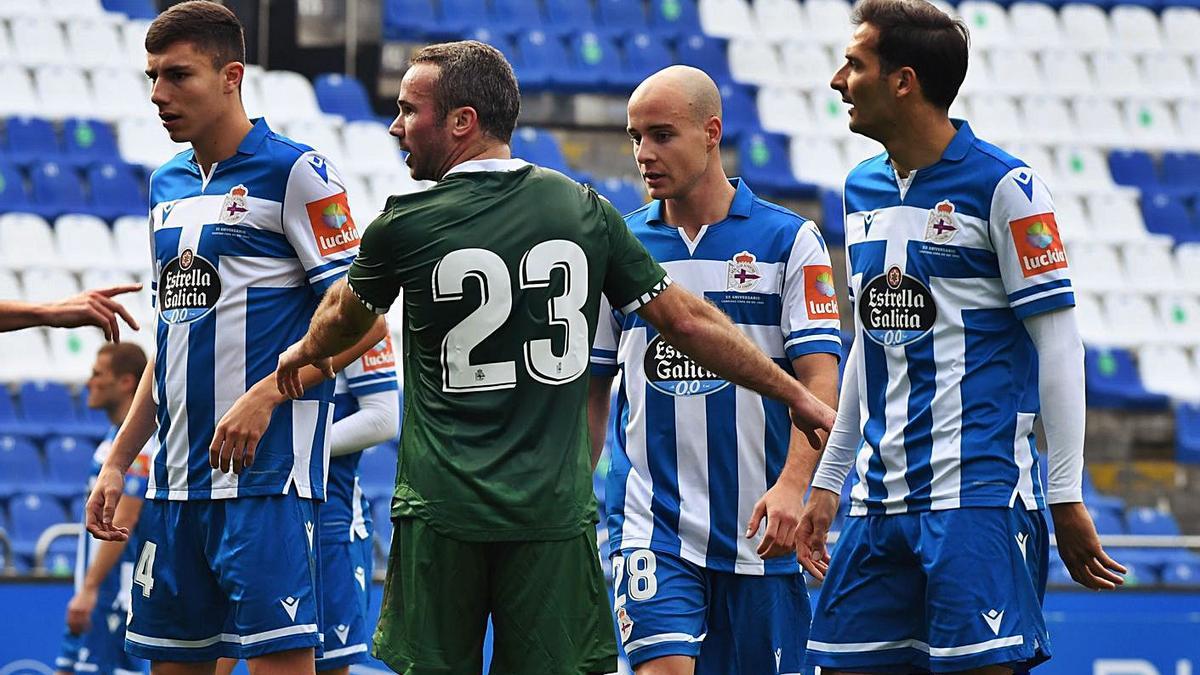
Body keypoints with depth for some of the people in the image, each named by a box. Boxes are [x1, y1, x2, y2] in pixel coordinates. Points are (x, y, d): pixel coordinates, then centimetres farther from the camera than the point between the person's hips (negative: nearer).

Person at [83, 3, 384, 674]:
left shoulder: (296, 172, -5)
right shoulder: (167, 185, 17)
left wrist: (263, 396, -20)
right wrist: (118, 462, 19)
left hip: (266, 468, -7)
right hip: (177, 479, 8)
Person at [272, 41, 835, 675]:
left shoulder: (403, 225, -4)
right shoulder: (585, 211, 2)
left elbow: (343, 317, 18)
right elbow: (686, 320, 6)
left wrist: (306, 350, 42)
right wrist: (798, 396, 16)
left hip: (441, 511, -2)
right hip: (555, 513, 2)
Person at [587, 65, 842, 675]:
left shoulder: (789, 240, 0)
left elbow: (819, 380, -7)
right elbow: (592, 388, 14)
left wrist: (791, 486, -21)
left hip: (759, 533, -1)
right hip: (652, 526, 1)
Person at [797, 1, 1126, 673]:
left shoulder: (1003, 185, -7)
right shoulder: (863, 189, 14)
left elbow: (1059, 342, -7)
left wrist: (1067, 496, -11)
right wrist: (828, 481, 22)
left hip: (978, 495, -7)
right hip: (879, 500, 7)